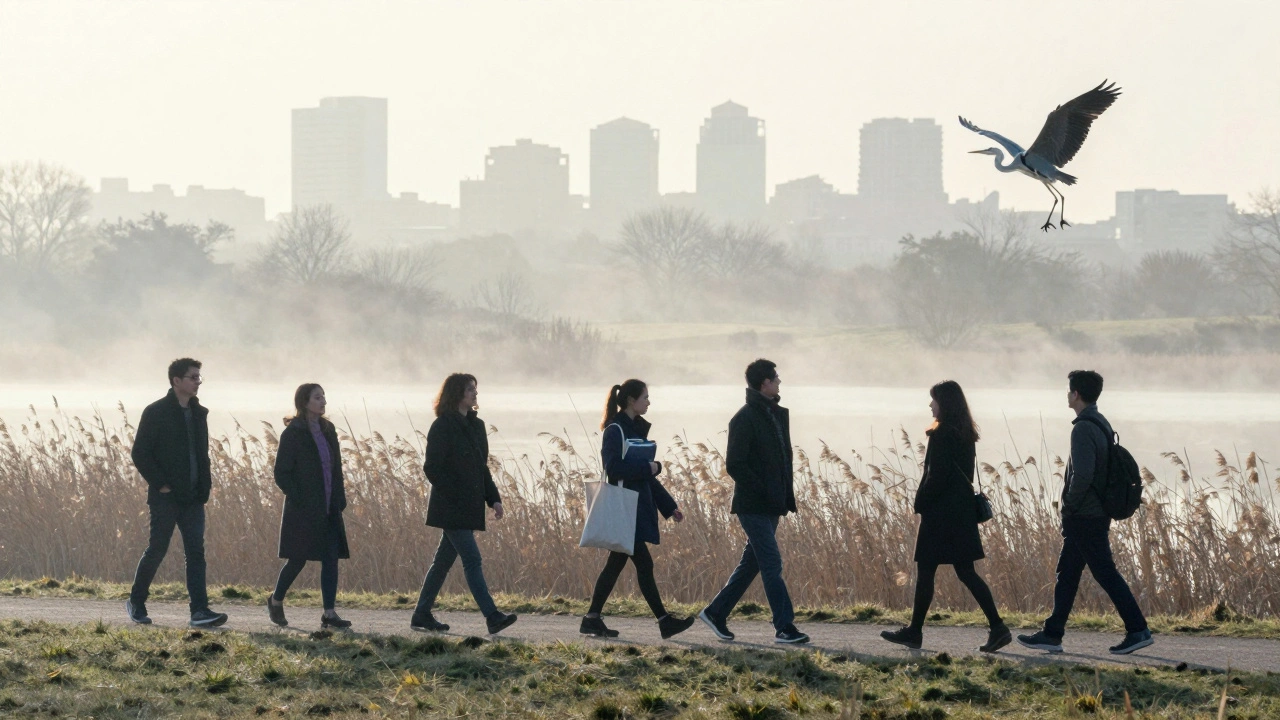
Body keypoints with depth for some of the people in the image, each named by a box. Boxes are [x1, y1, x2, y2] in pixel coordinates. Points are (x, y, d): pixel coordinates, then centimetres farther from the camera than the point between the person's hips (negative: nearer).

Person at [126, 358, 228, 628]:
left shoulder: (199, 413, 13)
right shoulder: (156, 412, -7)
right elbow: (140, 454, -9)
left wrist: (204, 486, 7)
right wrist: (160, 484, -13)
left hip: (192, 497, 5)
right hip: (165, 496, -5)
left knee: (196, 550, -4)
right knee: (157, 549, 1)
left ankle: (200, 611, -10)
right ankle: (136, 602, 19)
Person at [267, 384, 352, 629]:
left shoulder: (327, 430, 11)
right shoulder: (293, 433, -9)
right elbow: (281, 473, -10)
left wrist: (340, 499, 6)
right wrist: (299, 500, -15)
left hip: (328, 510, 6)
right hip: (303, 511, -6)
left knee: (331, 558, -2)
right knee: (298, 560, 1)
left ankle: (329, 614, -2)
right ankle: (276, 600, 24)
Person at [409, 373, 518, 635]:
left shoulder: (475, 425, 15)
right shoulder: (442, 426, -10)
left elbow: (482, 467, 20)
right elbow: (432, 467, -13)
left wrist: (493, 498, 10)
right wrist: (453, 496, -18)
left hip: (469, 506, 8)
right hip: (451, 508, -8)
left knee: (444, 560, 12)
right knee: (472, 559, -13)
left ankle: (421, 615, 20)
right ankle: (492, 616, -19)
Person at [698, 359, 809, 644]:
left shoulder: (778, 415, 13)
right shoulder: (745, 419, -13)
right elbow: (734, 465, -16)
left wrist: (787, 495, 9)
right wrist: (763, 491, -19)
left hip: (771, 505, 9)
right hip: (753, 505, -9)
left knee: (752, 564, 12)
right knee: (772, 564, -8)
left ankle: (716, 612, 22)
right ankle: (784, 627, -7)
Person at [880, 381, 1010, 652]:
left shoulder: (942, 434, -15)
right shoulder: (966, 434, 11)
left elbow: (936, 475, -19)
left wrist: (920, 503, -8)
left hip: (941, 513, -8)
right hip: (962, 512, 8)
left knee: (925, 571, 2)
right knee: (966, 572, 7)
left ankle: (914, 631, 9)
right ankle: (997, 627, -2)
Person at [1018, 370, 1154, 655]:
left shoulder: (1083, 429, -18)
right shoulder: (1102, 425, 13)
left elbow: (1082, 474, -28)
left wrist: (1069, 506, -13)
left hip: (1084, 517, -10)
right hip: (1097, 514, 10)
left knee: (1106, 573, -5)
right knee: (1067, 574, 13)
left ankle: (1138, 630, -3)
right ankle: (1052, 634, 17)